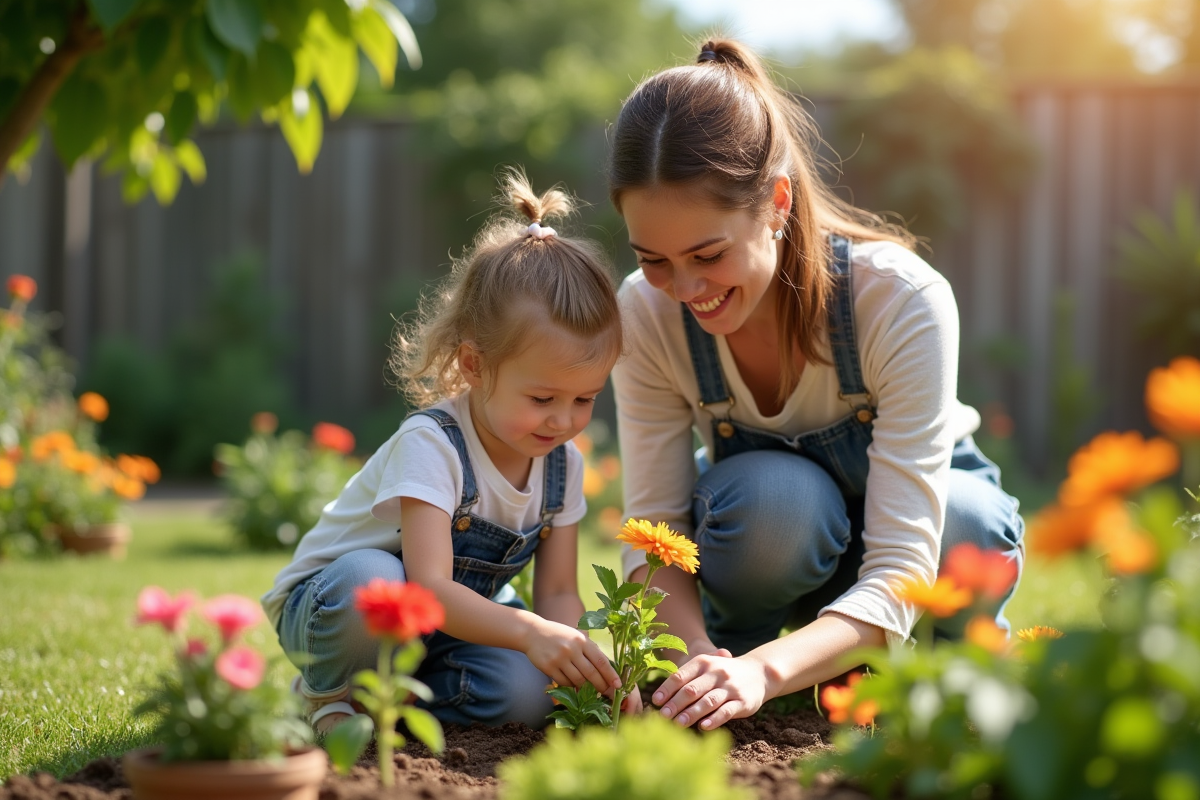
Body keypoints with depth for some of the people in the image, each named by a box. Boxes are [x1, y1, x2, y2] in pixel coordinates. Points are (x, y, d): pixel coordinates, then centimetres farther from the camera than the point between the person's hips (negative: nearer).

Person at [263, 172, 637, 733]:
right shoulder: (430, 445, -28)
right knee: (371, 579, -41)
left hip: (458, 617, 6)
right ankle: (330, 694, -10)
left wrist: (580, 664, -29)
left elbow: (557, 592, -6)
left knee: (525, 693, -25)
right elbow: (429, 586, -39)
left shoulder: (562, 463, -6)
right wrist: (528, 631, -54)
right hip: (327, 609, -5)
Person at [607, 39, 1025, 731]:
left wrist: (766, 671, -57)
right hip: (768, 535, 1)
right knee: (772, 496, -36)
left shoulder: (902, 299, -35)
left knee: (969, 524, -37)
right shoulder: (647, 313, -25)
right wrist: (698, 650, -44)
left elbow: (903, 570, -39)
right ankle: (730, 645, -4)